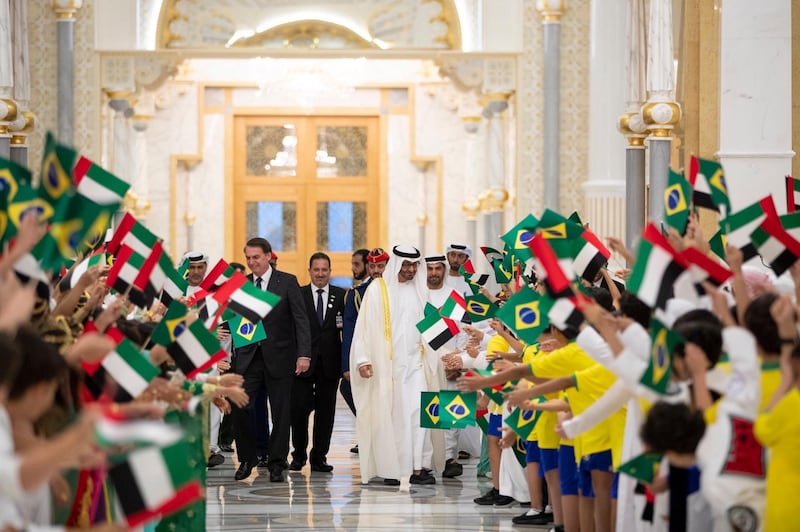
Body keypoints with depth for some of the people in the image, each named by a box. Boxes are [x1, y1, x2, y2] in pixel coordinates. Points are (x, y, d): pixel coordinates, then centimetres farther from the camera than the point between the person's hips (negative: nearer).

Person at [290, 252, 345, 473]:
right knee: (299, 409, -4)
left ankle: (319, 457, 13)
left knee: (325, 411, 5)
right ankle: (298, 455, 12)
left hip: (330, 363, 1)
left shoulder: (342, 296, 6)